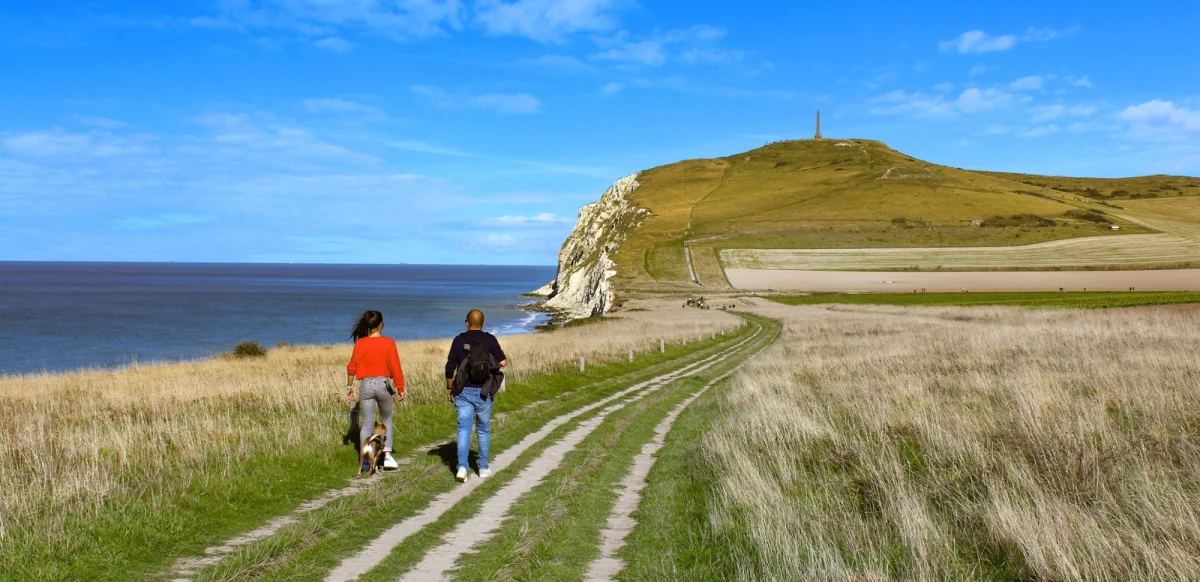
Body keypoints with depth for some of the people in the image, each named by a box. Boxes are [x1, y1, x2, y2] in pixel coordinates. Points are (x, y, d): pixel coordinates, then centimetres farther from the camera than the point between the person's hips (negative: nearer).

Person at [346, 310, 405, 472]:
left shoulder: (360, 343, -1)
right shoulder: (388, 343, -7)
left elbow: (352, 367, 3)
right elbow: (395, 368, -8)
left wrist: (349, 387, 15)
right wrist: (400, 389, -1)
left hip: (365, 385, 1)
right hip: (383, 384, -1)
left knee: (367, 423, 9)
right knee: (386, 420, 17)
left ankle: (366, 460, 4)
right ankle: (387, 456, 7)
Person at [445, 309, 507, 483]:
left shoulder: (459, 340, -3)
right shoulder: (489, 340, -5)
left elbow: (450, 367, -2)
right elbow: (503, 362, -4)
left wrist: (449, 388, 11)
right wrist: (505, 358, 20)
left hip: (463, 391, 0)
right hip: (483, 392, 0)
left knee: (464, 429, 1)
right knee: (483, 430, 13)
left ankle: (462, 467, -13)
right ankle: (483, 468, 19)